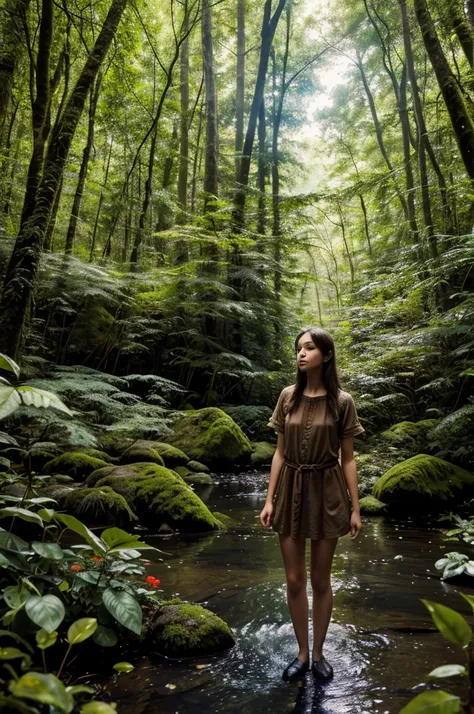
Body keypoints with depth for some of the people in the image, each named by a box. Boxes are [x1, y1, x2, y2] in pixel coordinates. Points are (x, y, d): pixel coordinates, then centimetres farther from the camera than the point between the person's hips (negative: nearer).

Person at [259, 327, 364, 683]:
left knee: (320, 580, 12)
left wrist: (356, 508, -4)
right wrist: (269, 499, 1)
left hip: (326, 493, -2)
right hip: (290, 490, 3)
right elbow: (280, 452, 3)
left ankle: (318, 653, 32)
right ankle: (302, 653, 31)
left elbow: (348, 458, -3)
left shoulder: (342, 401, -8)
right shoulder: (288, 397, -1)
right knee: (294, 579, 11)